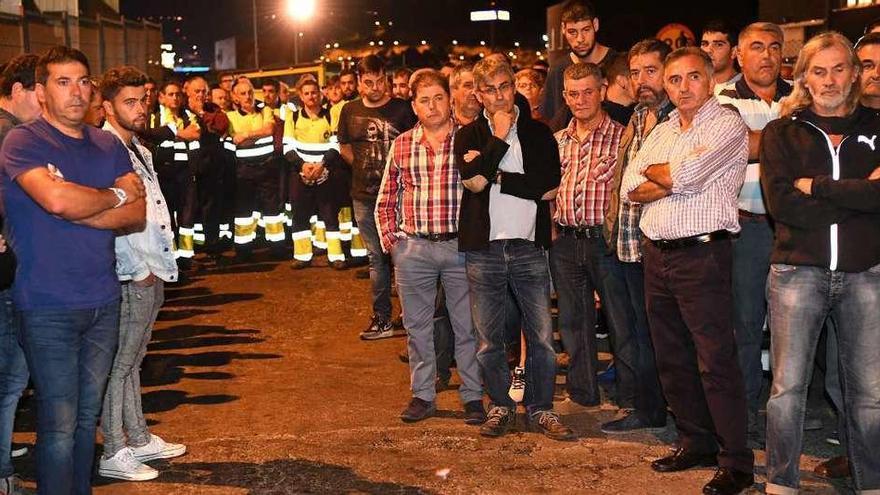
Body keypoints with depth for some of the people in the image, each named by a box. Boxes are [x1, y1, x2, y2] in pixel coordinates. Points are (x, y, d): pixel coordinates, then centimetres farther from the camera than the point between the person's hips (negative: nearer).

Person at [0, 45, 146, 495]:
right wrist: (115, 196, -7)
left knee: (88, 416, 14)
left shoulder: (108, 146, 11)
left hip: (103, 301, 5)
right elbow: (57, 199, -24)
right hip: (49, 306, -5)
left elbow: (136, 217, 1)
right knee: (59, 427, -2)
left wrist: (78, 208, -14)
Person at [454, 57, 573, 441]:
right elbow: (473, 181, -12)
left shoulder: (538, 133, 8)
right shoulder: (469, 135, 7)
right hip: (483, 248, 0)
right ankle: (500, 406, 22)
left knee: (541, 335, 0)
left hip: (529, 246, 0)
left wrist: (495, 176, -9)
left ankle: (541, 409, 13)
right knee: (490, 338, 7)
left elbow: (549, 187, -6)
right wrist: (499, 136, -8)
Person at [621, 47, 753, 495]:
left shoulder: (727, 125, -5)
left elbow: (686, 174, -18)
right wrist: (674, 181, -10)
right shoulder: (662, 132, 16)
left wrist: (653, 172, 1)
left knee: (716, 362, -6)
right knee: (671, 358, 13)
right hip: (657, 253, 8)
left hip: (702, 253, -7)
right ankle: (696, 443, 26)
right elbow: (630, 187, 5)